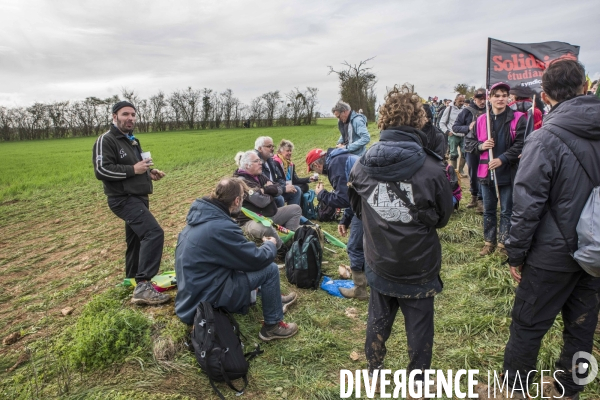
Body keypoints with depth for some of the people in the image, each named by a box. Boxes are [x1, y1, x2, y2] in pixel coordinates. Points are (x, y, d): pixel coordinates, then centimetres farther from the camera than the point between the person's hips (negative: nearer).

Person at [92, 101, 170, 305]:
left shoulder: (133, 140, 19)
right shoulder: (106, 140, -10)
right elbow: (101, 170, -20)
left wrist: (149, 172, 7)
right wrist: (133, 170, -21)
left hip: (139, 198, 10)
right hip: (123, 199, -10)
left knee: (136, 240, 17)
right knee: (154, 233, -24)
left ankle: (132, 280, 32)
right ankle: (143, 286, -25)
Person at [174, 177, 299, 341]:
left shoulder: (200, 215, -1)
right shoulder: (220, 228, -29)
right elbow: (258, 259, -18)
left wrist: (260, 244, 12)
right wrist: (270, 245, 2)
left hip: (193, 289, 9)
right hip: (203, 298, -9)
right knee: (270, 269, -9)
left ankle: (273, 299, 34)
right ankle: (273, 326, 7)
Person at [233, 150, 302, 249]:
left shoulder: (260, 176, 11)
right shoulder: (241, 181, -17)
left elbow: (278, 190, 7)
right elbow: (261, 201, -27)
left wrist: (264, 190, -12)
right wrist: (270, 192, -5)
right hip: (252, 220, -10)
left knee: (296, 209, 10)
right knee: (265, 229, -43)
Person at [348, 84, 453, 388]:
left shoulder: (362, 166, -9)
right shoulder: (431, 169, -20)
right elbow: (443, 217, -4)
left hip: (378, 264, 4)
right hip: (418, 268, -3)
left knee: (378, 319, 23)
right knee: (418, 324, 16)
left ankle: (374, 370, 44)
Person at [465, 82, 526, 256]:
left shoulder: (518, 118, -6)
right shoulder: (481, 120, 4)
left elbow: (521, 144, -12)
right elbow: (469, 141, 10)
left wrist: (502, 159, -19)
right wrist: (480, 146, -11)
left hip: (508, 172, -3)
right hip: (487, 172, 3)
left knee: (507, 211, 7)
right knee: (488, 210, 13)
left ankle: (503, 242, 20)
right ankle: (489, 241, 26)